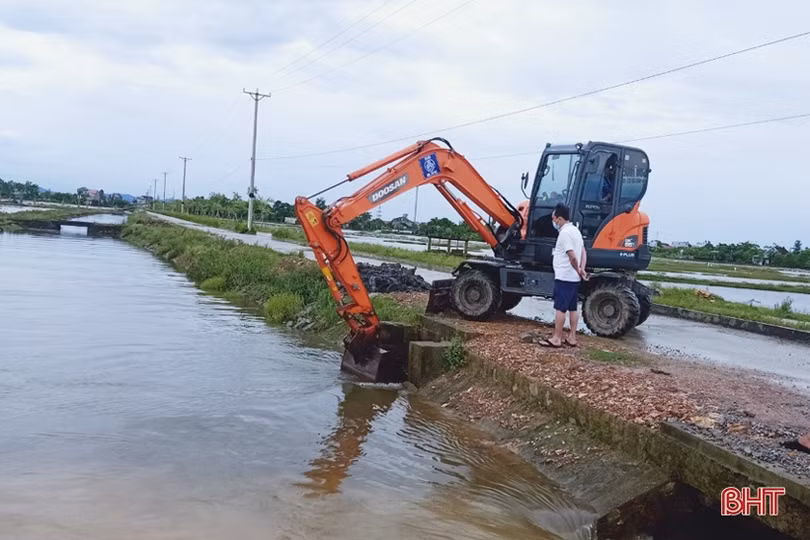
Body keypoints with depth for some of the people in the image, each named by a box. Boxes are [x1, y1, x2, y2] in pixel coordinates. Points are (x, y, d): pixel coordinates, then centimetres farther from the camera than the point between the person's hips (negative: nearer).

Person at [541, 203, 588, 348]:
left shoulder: (565, 233, -19)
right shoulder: (575, 230, 13)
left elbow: (572, 256, -24)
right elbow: (583, 251, 17)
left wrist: (577, 270, -8)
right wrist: (582, 270, 6)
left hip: (564, 277, -10)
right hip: (574, 278, 10)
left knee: (560, 308, -4)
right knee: (572, 308, 12)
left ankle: (556, 339, 1)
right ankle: (571, 338, 18)